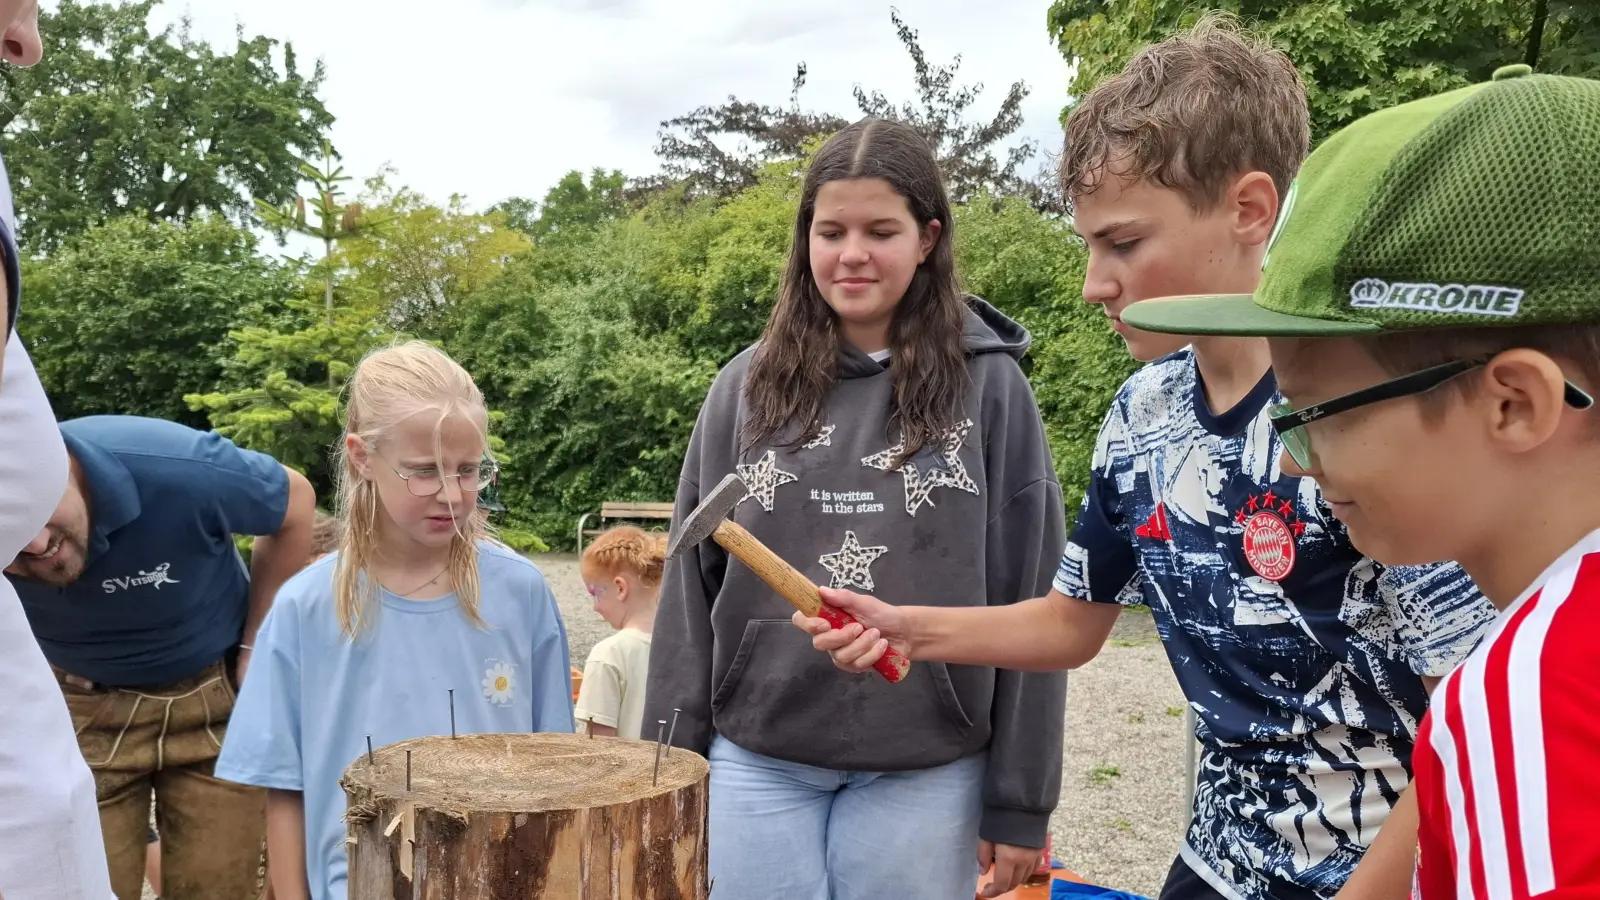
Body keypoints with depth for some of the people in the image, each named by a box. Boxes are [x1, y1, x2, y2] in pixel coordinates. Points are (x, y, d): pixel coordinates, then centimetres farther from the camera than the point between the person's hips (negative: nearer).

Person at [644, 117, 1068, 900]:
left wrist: (1021, 797, -2)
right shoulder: (748, 386, 4)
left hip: (923, 770, -2)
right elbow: (691, 582, 6)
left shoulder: (989, 386, -3)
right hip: (757, 760, 2)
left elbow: (1028, 601, -2)